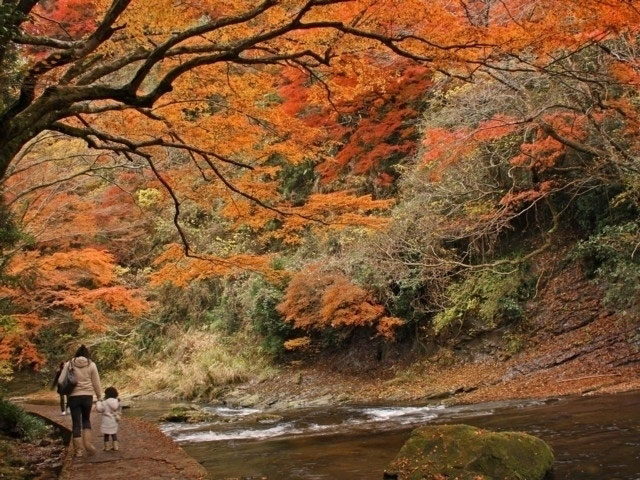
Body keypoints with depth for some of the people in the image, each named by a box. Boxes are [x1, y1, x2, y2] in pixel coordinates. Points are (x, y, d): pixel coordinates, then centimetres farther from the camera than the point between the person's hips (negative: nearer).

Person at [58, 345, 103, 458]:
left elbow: (61, 381, -2)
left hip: (74, 396, -1)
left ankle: (79, 449, 7)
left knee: (76, 423, 6)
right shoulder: (91, 365, 0)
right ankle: (88, 444, 7)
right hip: (87, 396, 1)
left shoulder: (69, 364, -1)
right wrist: (99, 397, 12)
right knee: (86, 420, 20)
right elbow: (96, 383, 3)